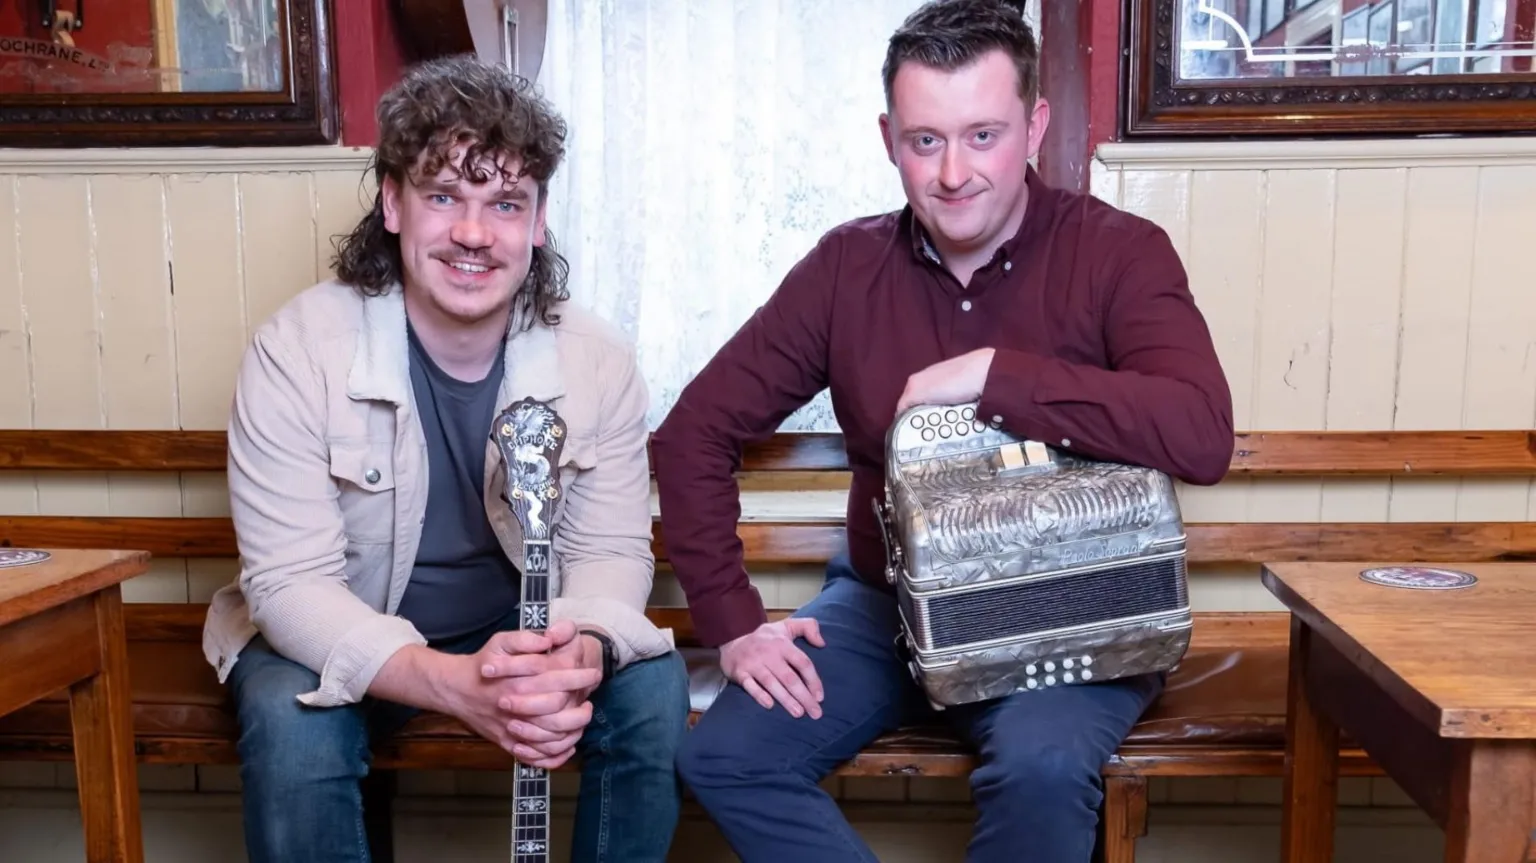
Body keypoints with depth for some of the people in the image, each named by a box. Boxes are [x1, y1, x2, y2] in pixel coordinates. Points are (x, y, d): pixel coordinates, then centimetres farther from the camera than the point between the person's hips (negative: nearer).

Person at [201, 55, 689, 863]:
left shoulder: (598, 360, -13)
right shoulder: (296, 350, -21)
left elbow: (612, 551, -9)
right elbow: (291, 581, -24)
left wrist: (581, 653, -34)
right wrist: (452, 683, -41)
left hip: (522, 633, 2)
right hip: (335, 641, -2)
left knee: (652, 688, -20)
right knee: (293, 726, -31)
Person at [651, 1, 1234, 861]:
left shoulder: (1118, 252, -11)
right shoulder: (847, 266, -2)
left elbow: (1202, 438, -27)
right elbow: (695, 434, 0)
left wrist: (993, 374, -27)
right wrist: (732, 620, -8)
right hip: (887, 598, 4)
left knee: (1042, 767, -32)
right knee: (723, 757, -15)